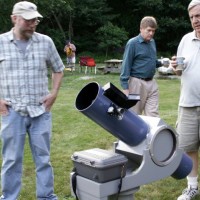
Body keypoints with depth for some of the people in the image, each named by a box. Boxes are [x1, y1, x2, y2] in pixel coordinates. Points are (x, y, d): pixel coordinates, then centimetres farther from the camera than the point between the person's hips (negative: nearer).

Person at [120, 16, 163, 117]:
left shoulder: (152, 42, 11)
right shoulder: (133, 43, -9)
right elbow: (126, 65, -11)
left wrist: (161, 63, 3)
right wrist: (125, 87, -16)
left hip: (152, 83, 6)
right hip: (137, 83, -6)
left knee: (153, 115, 2)